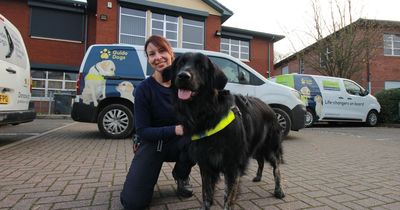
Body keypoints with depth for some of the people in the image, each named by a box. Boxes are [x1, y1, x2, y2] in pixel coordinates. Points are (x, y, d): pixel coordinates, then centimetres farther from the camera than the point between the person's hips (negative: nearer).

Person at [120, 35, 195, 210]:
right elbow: (142, 131, -15)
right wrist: (175, 129, -30)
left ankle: (181, 175, 0)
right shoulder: (144, 89, -14)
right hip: (152, 144, -2)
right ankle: (151, 173, 18)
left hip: (178, 143, 2)